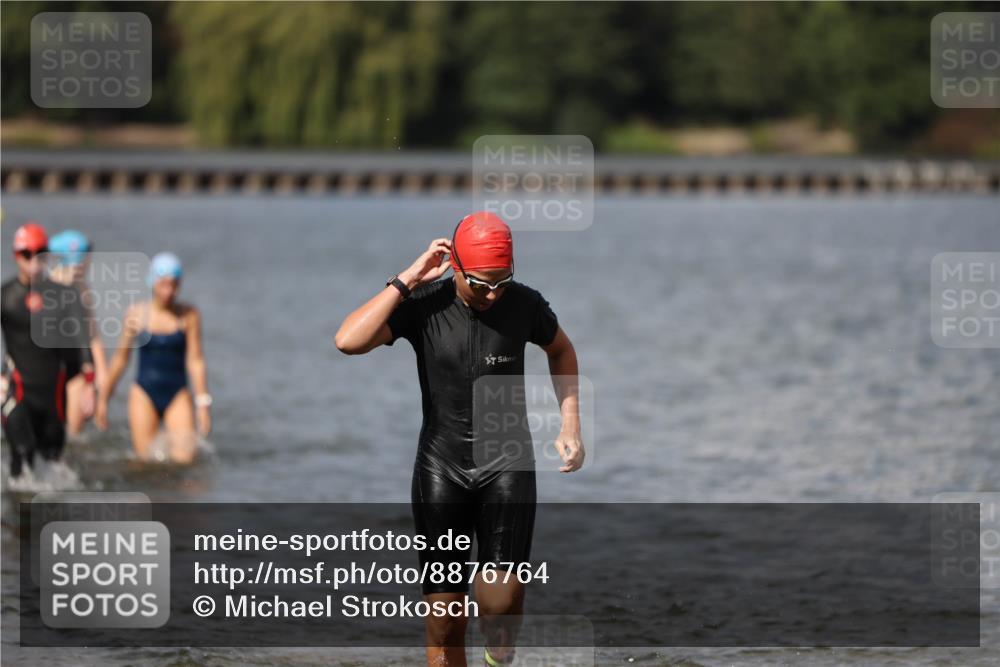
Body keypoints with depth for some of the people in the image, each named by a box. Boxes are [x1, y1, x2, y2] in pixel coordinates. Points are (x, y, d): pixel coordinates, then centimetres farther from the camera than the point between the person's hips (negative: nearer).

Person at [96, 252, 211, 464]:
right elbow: (120, 358, 9)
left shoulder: (189, 316, -3)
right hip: (145, 394, 1)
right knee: (147, 462, -4)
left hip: (177, 395, -1)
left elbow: (195, 361, -5)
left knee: (185, 458, -16)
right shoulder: (137, 314, 0)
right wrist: (103, 398, 12)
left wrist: (203, 403, -10)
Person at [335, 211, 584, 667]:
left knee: (502, 594, -22)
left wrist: (571, 426, 10)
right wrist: (407, 280, -21)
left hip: (505, 462, 0)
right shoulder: (423, 305, -9)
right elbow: (348, 341, -23)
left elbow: (560, 349, 18)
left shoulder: (524, 304, -5)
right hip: (441, 463, 0)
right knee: (443, 621, 1)